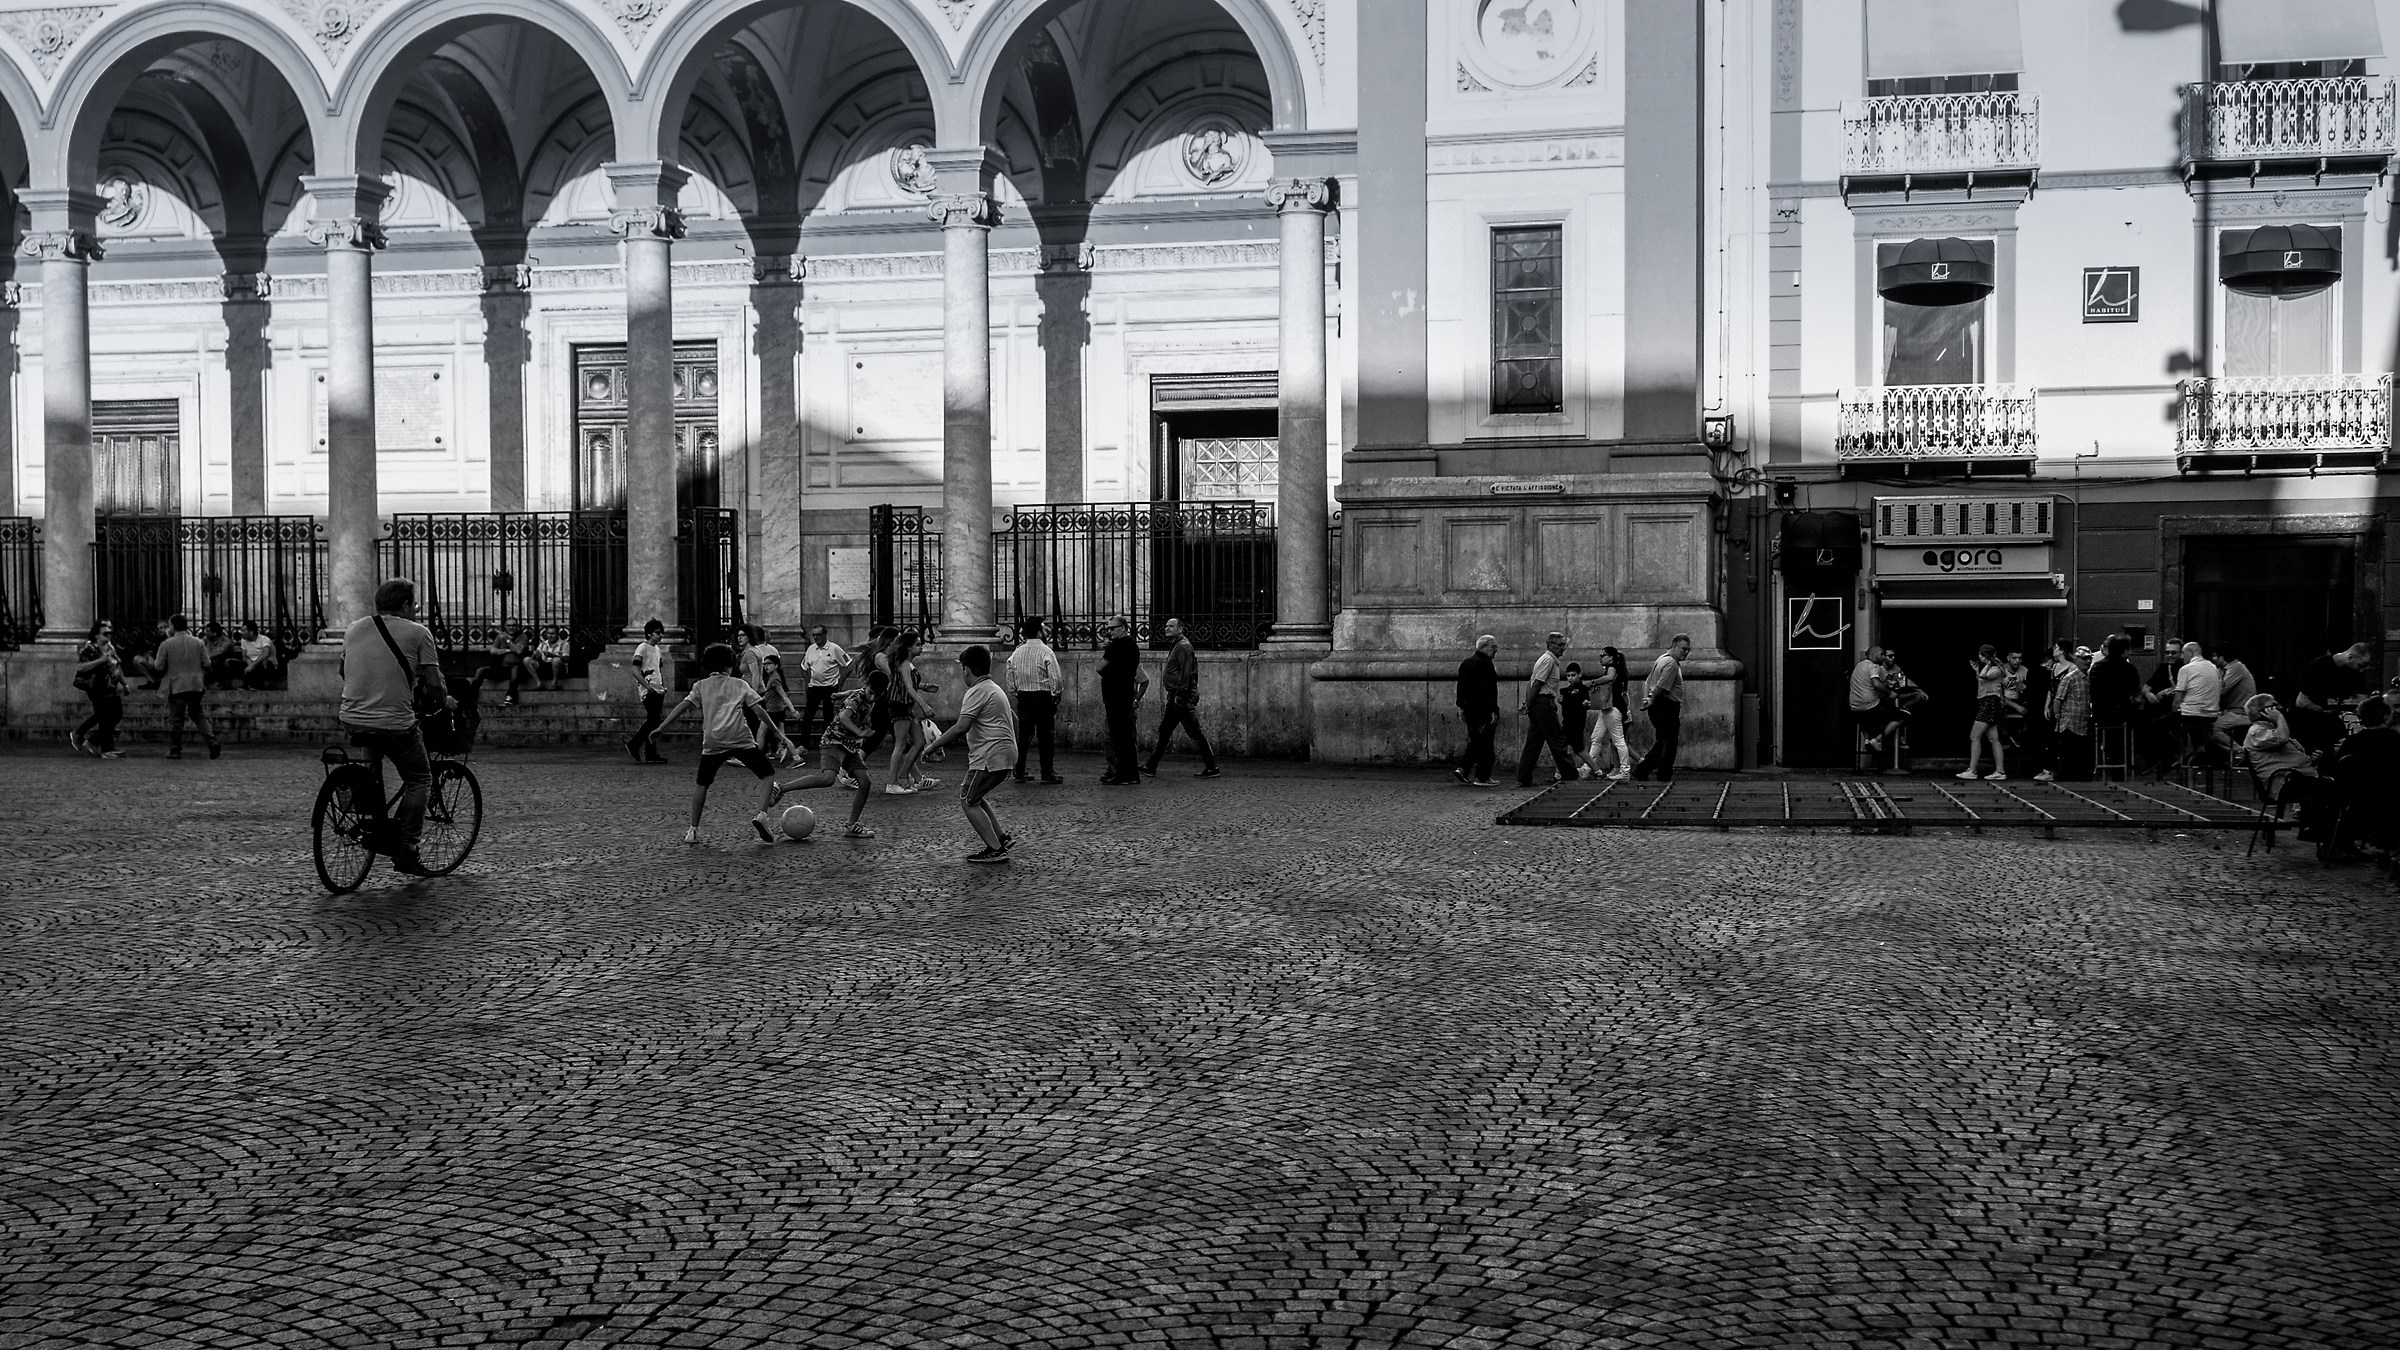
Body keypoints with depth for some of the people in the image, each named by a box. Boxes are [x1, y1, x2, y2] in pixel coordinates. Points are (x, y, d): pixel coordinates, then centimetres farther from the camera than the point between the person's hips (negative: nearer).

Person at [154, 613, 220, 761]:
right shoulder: (197, 643, 3)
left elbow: (159, 667, -4)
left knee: (176, 719, 4)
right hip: (196, 685, 3)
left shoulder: (166, 645, -6)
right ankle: (212, 742, -3)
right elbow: (206, 664, 3)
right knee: (198, 715, 13)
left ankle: (175, 750, 9)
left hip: (176, 686, -3)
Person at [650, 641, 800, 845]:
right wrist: (778, 733, 15)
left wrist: (661, 728, 8)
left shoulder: (701, 686, 19)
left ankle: (693, 830, 17)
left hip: (712, 742, 2)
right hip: (741, 739, -2)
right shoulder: (739, 684, 17)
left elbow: (683, 706, 7)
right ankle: (762, 815, -12)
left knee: (701, 783, 20)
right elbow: (758, 711, 11)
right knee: (768, 775, 9)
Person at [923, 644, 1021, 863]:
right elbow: (1014, 719, 27)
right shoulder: (995, 688, 19)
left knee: (968, 802, -1)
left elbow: (961, 727, -23)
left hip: (990, 758, -10)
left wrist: (934, 745, -17)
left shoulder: (977, 692, -12)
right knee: (972, 795, 20)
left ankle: (996, 850, -5)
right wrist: (1012, 754, 32)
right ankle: (1002, 837, 15)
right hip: (1006, 754, 10)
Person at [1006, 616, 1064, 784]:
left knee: (1024, 735, 10)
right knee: (1044, 735, 0)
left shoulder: (1016, 653, 5)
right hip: (1043, 696, -5)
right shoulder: (1046, 652, -11)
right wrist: (1056, 695, -1)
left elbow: (1010, 678, 10)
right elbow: (1056, 678, -14)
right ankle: (1047, 774, 2)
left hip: (1023, 696, 5)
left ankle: (1019, 773, 12)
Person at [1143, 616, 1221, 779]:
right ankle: (1151, 767, 13)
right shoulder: (1175, 646, 19)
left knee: (1194, 732, -7)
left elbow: (1186, 673, -19)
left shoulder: (1183, 646, -12)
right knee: (1163, 731, 10)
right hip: (1175, 696, 10)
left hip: (1182, 696, -10)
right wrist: (1172, 695, 20)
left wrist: (1180, 694, -23)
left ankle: (1212, 768, -3)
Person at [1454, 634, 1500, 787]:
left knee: (1474, 741, 16)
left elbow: (1461, 686, 18)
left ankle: (1463, 769, 4)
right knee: (1485, 744, -1)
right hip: (1483, 710, -8)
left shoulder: (1465, 663, 13)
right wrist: (1494, 711, -20)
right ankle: (1482, 778, 1)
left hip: (1469, 708, 8)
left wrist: (1461, 706, 23)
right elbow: (1489, 689, -20)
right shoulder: (1485, 663, -14)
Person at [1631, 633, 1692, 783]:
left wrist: (1647, 699, 8)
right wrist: (1651, 701, -10)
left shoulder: (1662, 659, 20)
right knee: (1669, 743, -2)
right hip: (1667, 706, -10)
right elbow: (1661, 687, -21)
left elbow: (1647, 683, 20)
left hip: (1656, 707, 10)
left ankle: (1641, 770, 10)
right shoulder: (1671, 663, -14)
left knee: (1663, 742, 14)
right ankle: (1664, 778, 1)